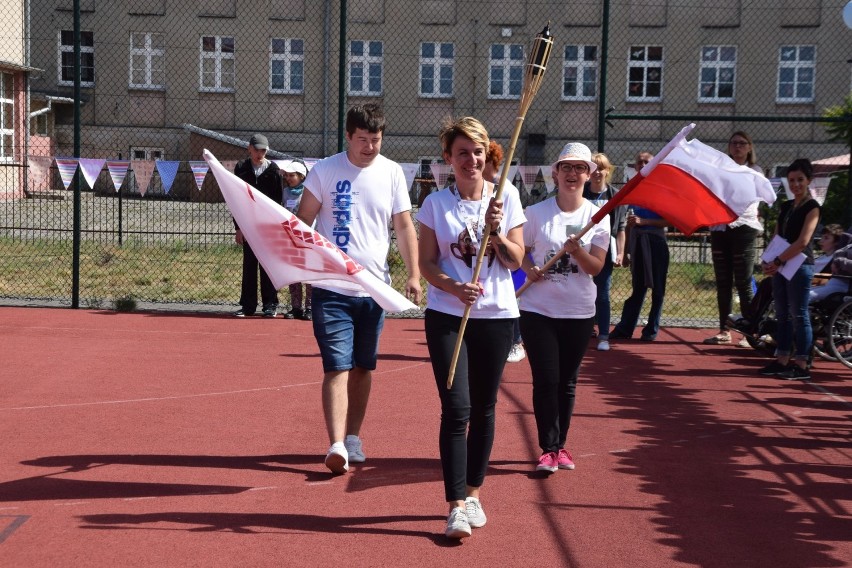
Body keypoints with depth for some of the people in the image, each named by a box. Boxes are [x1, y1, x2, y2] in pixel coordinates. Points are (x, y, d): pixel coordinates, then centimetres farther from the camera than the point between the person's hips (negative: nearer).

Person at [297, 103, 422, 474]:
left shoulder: (392, 173, 4)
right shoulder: (325, 171, -3)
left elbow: (404, 226, 7)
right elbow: (302, 221, 1)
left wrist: (413, 274, -2)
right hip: (332, 288, -3)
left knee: (363, 367, 12)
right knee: (337, 367, -10)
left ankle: (353, 437, 25)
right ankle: (337, 445, -15)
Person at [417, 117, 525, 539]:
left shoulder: (506, 196, 2)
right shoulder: (436, 203, 0)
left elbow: (515, 260, 1)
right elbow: (427, 263, 0)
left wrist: (495, 232, -16)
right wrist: (453, 287, -18)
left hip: (496, 315, 2)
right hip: (447, 316, -1)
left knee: (484, 407, 10)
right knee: (455, 408, -9)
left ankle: (473, 493, 26)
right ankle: (456, 506, -5)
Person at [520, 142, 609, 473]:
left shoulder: (597, 217, 0)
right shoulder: (536, 212, -1)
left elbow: (596, 267, -6)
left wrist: (576, 250, -25)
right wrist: (529, 268, -13)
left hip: (579, 312, 1)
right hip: (538, 309, -1)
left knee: (567, 382, 10)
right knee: (546, 381, -3)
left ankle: (560, 445, 23)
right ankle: (548, 448, 7)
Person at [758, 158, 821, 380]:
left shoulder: (812, 207, -6)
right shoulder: (786, 206, 15)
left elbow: (802, 242, -16)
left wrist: (778, 262, -19)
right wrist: (768, 260, -4)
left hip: (800, 265, -7)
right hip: (781, 265, 7)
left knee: (799, 315, -5)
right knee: (782, 314, 8)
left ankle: (801, 365, -2)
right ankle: (782, 361, 13)